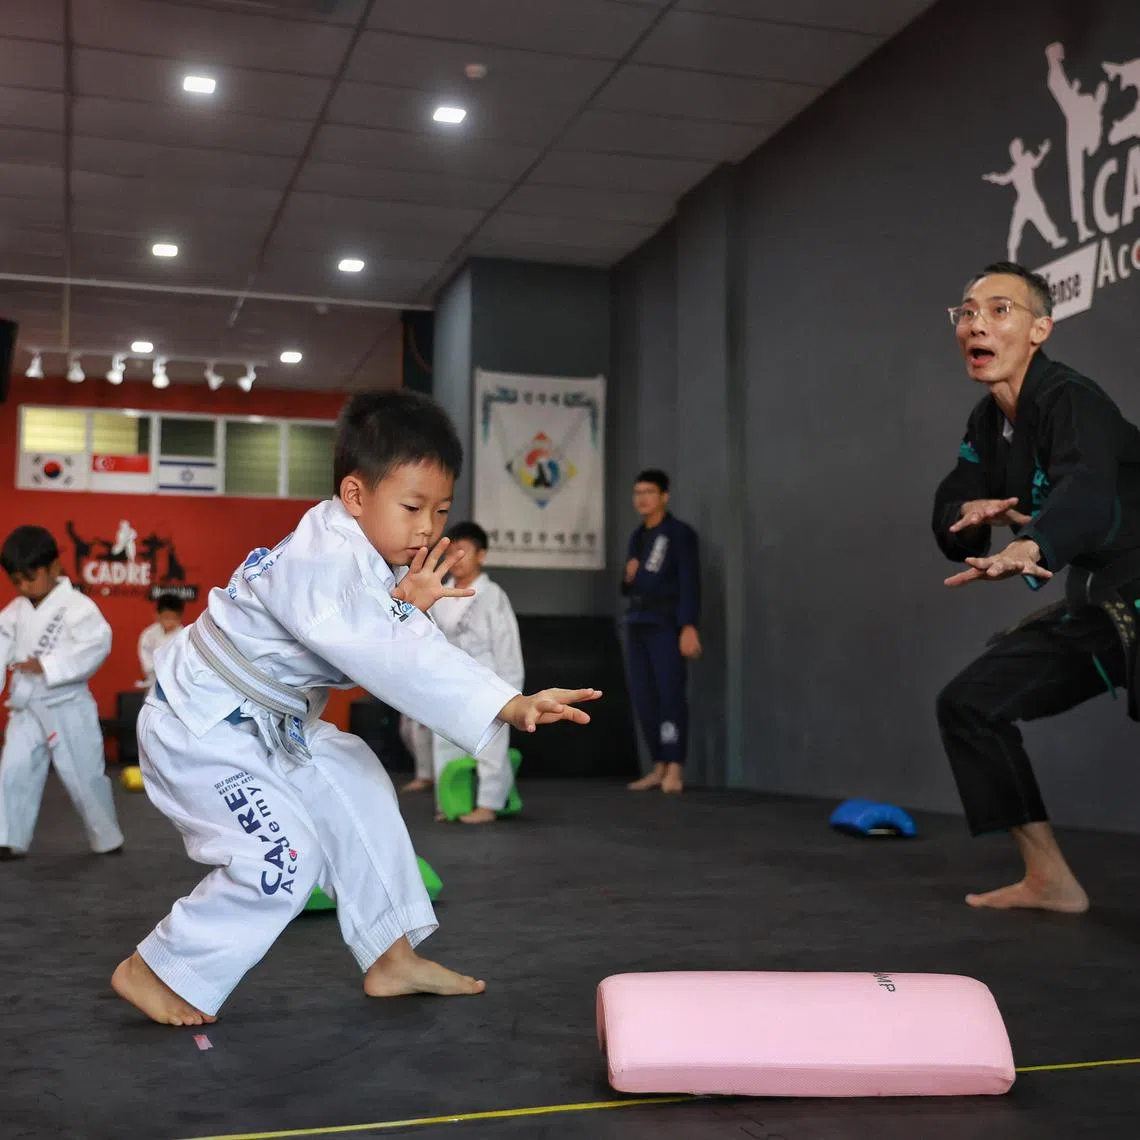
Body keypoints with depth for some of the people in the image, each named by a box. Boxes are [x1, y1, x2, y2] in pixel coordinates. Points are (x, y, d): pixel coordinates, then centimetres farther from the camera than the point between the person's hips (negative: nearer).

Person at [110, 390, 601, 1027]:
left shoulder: (371, 560, 1)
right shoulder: (321, 563, -31)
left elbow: (394, 654, 0)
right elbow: (396, 663, -41)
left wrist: (408, 606, -21)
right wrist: (512, 706, -45)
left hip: (270, 721, 10)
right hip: (202, 728, -10)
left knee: (357, 793, 11)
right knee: (283, 855, -15)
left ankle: (394, 958, 22)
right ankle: (155, 972, 6)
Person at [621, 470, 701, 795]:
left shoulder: (680, 533, -1)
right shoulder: (636, 537, 20)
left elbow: (690, 583, -9)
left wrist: (689, 627, -19)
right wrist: (628, 579, 2)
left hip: (667, 624, -7)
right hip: (637, 624, 7)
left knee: (670, 693, -11)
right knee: (642, 696, 3)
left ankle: (675, 768, -9)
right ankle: (659, 766, 10)